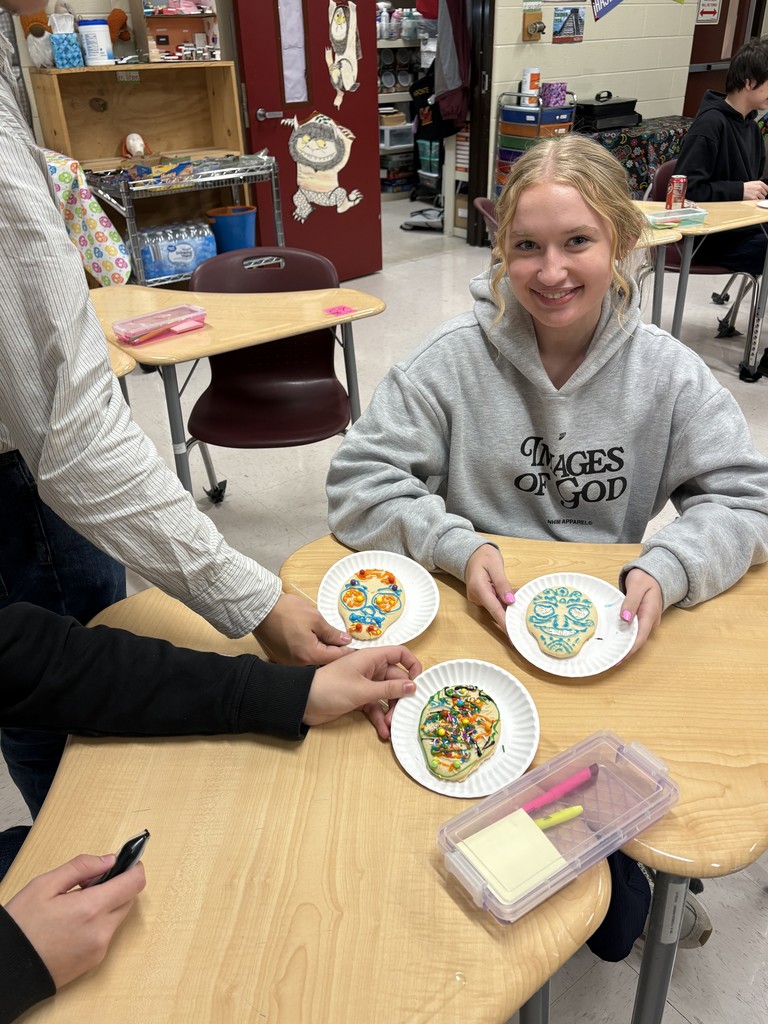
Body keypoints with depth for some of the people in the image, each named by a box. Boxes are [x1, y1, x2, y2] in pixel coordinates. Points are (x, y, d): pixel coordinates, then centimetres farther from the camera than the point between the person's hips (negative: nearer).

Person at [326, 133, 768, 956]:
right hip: (477, 617, -1)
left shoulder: (666, 372, -4)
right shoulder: (456, 357, -9)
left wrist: (667, 569, -22)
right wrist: (456, 546, -25)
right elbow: (358, 482, -10)